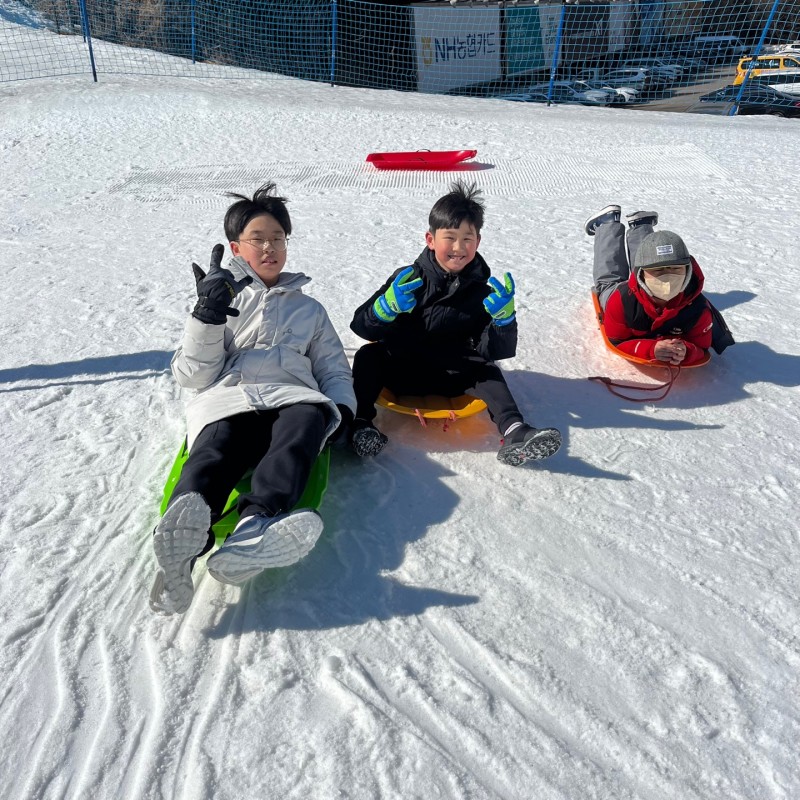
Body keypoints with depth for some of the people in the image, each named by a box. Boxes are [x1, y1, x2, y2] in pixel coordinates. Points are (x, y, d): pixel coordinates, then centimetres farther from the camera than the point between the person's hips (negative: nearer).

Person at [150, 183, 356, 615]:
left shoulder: (309, 308, 33)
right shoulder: (223, 300, 28)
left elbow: (335, 369, 27)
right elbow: (194, 375, 15)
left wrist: (343, 411, 4)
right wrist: (207, 315, -2)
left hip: (292, 397, 1)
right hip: (226, 399, -1)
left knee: (308, 418, -37)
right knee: (214, 452, -36)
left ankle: (253, 531, -60)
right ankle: (182, 544, -65)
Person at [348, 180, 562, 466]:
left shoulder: (481, 291, -5)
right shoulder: (407, 280, -7)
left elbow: (499, 351, -11)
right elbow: (361, 327, -12)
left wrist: (503, 317, -30)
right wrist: (389, 306, -32)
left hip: (452, 377, 1)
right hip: (401, 371, 0)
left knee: (487, 371, -24)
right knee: (368, 355, -24)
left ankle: (514, 433, -40)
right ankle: (360, 423, -35)